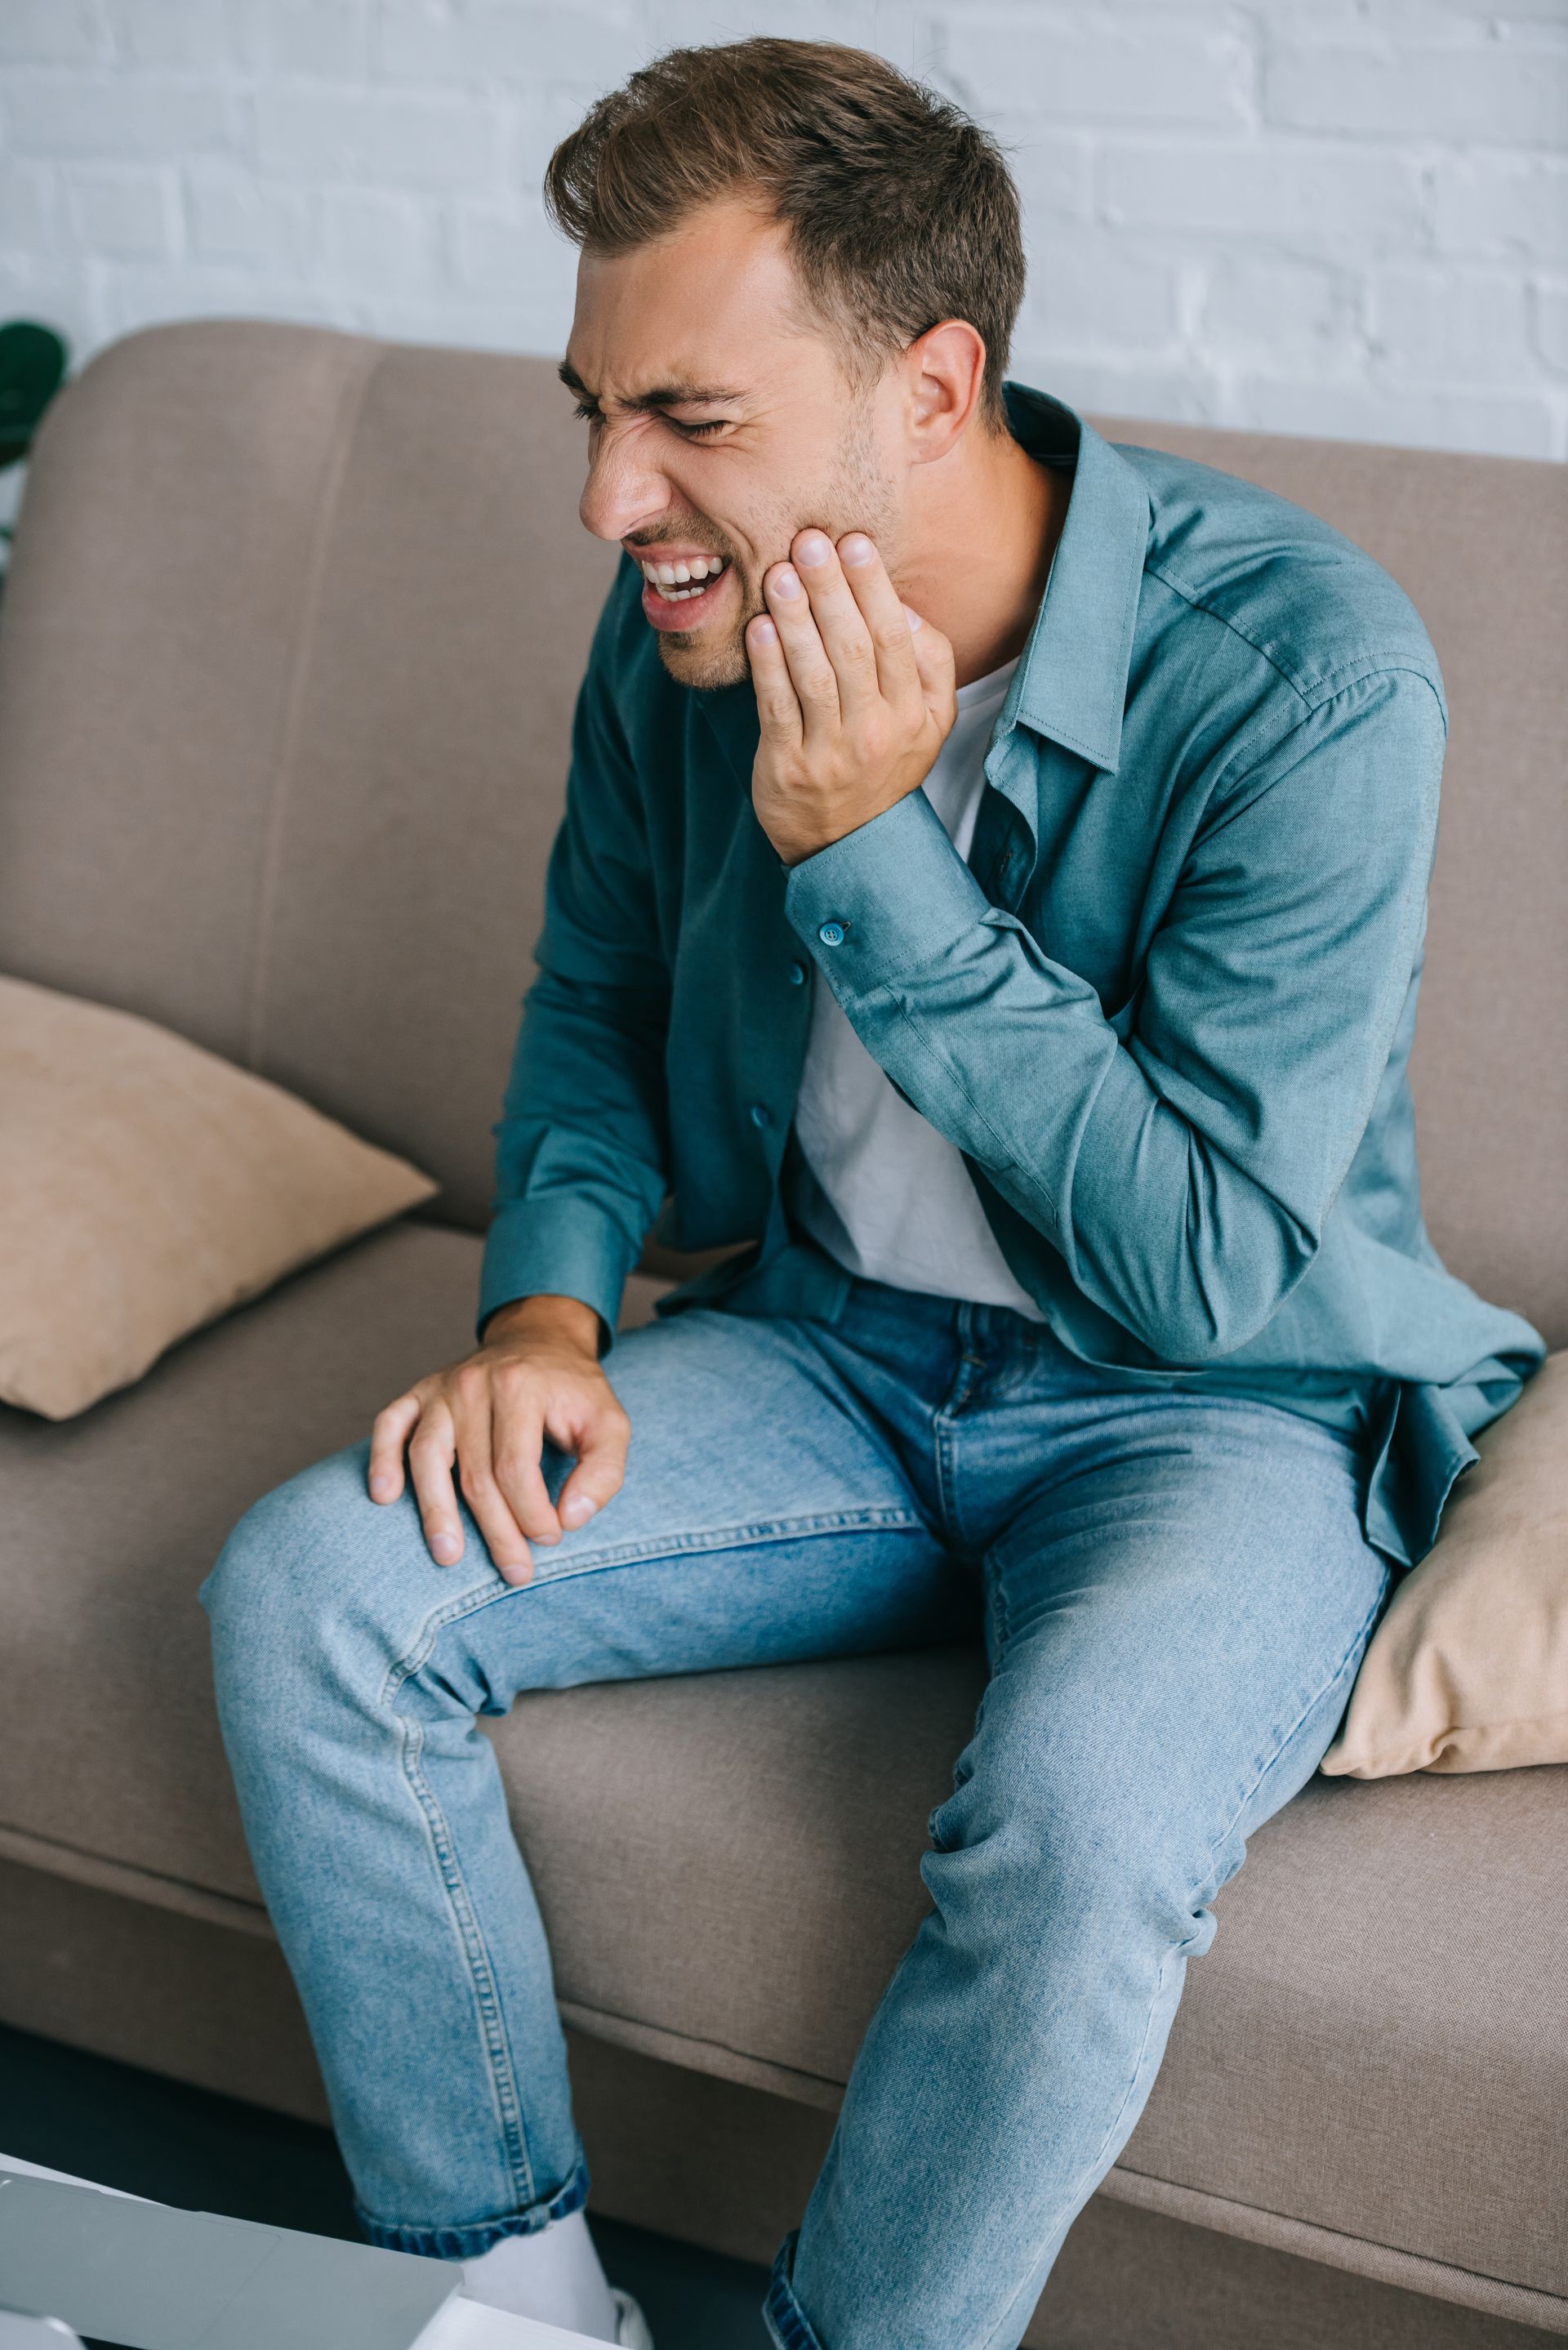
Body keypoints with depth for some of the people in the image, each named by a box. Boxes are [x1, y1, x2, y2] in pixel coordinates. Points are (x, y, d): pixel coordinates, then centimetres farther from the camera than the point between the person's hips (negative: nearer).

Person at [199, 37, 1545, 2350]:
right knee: (303, 1593, -15)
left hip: (1214, 1404, -4)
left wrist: (865, 856, -26)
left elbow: (1214, 1267, -22)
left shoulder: (1303, 665, -22)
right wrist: (549, 1304, -8)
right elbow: (596, 1011, 12)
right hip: (830, 1351, 5)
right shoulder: (687, 624, -5)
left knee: (1082, 1810, -36)